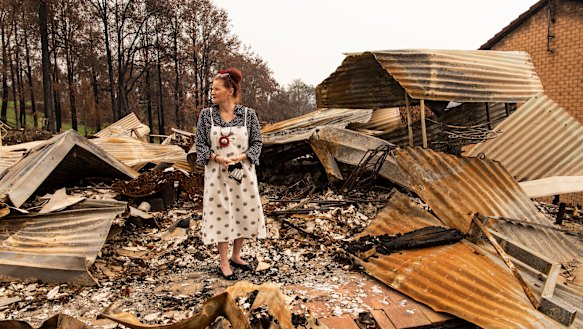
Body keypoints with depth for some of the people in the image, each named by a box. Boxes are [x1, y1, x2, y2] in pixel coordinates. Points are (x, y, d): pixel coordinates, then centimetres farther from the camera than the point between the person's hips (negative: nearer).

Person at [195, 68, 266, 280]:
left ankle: (236, 256, 31)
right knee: (221, 214, 5)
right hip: (217, 173, -1)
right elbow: (200, 144, -1)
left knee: (245, 213, 9)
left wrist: (239, 157, -18)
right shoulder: (206, 115, -3)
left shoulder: (248, 114, -4)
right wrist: (217, 158, -18)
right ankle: (223, 264, 20)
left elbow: (257, 143, -2)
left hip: (243, 172, 1)